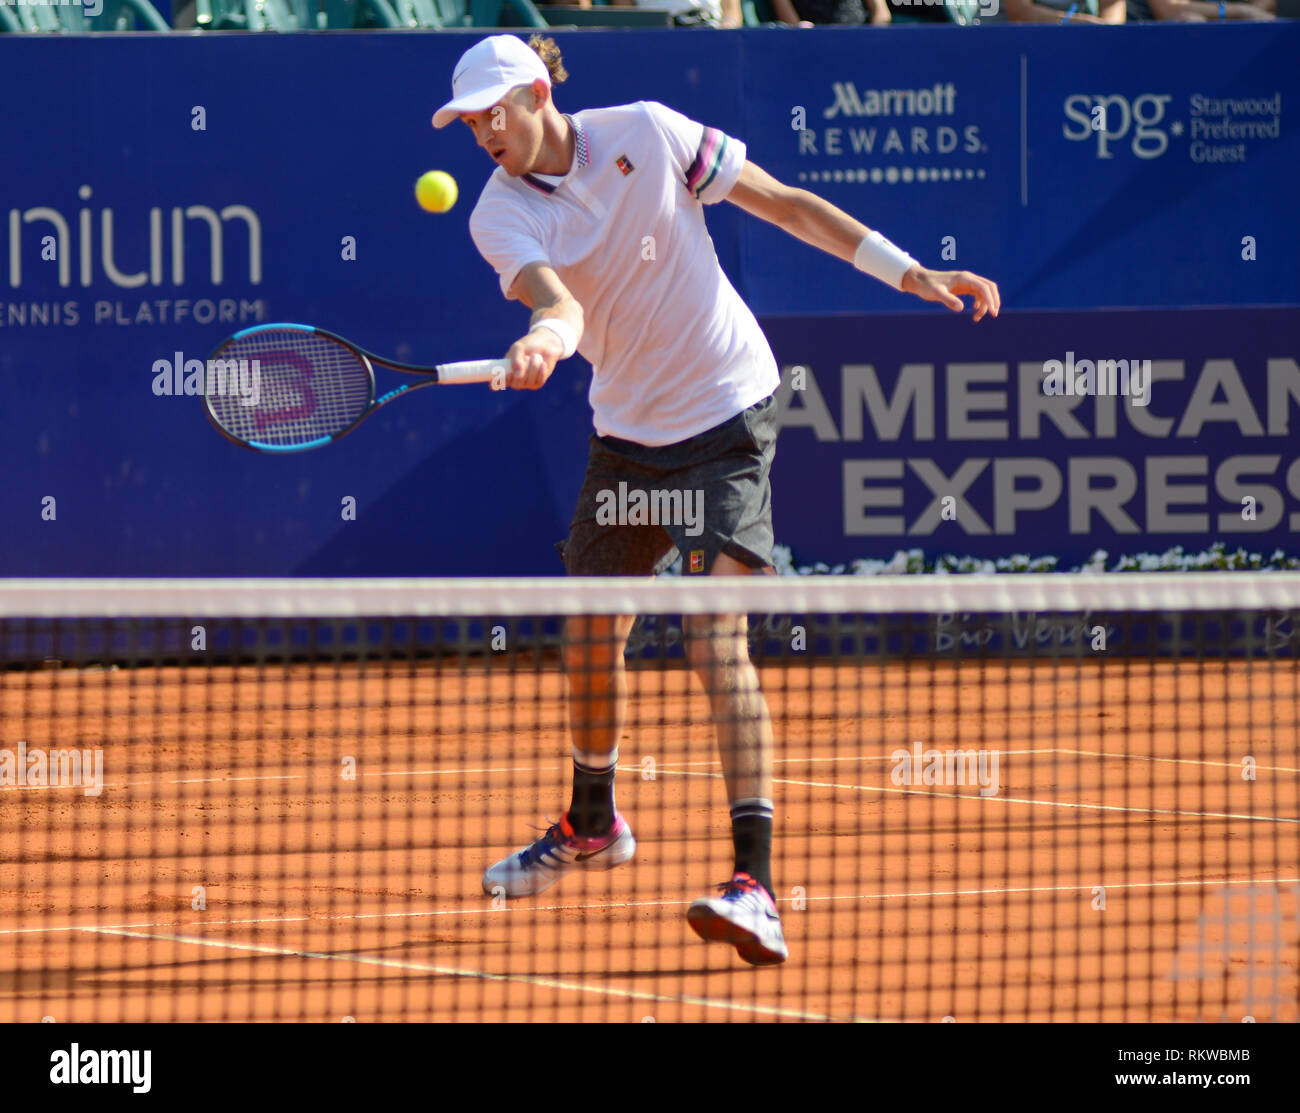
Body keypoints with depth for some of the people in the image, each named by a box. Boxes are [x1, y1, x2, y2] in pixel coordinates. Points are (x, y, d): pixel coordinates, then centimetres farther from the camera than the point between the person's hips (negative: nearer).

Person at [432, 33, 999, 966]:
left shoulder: (646, 133, -11)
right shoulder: (500, 215, -8)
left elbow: (783, 203, -4)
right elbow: (554, 297, -28)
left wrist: (912, 274, -6)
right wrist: (547, 336, -53)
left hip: (726, 409, -5)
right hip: (626, 429, 5)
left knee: (715, 635, -19)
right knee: (591, 633, 15)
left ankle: (757, 885, -27)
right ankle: (593, 825, 45)